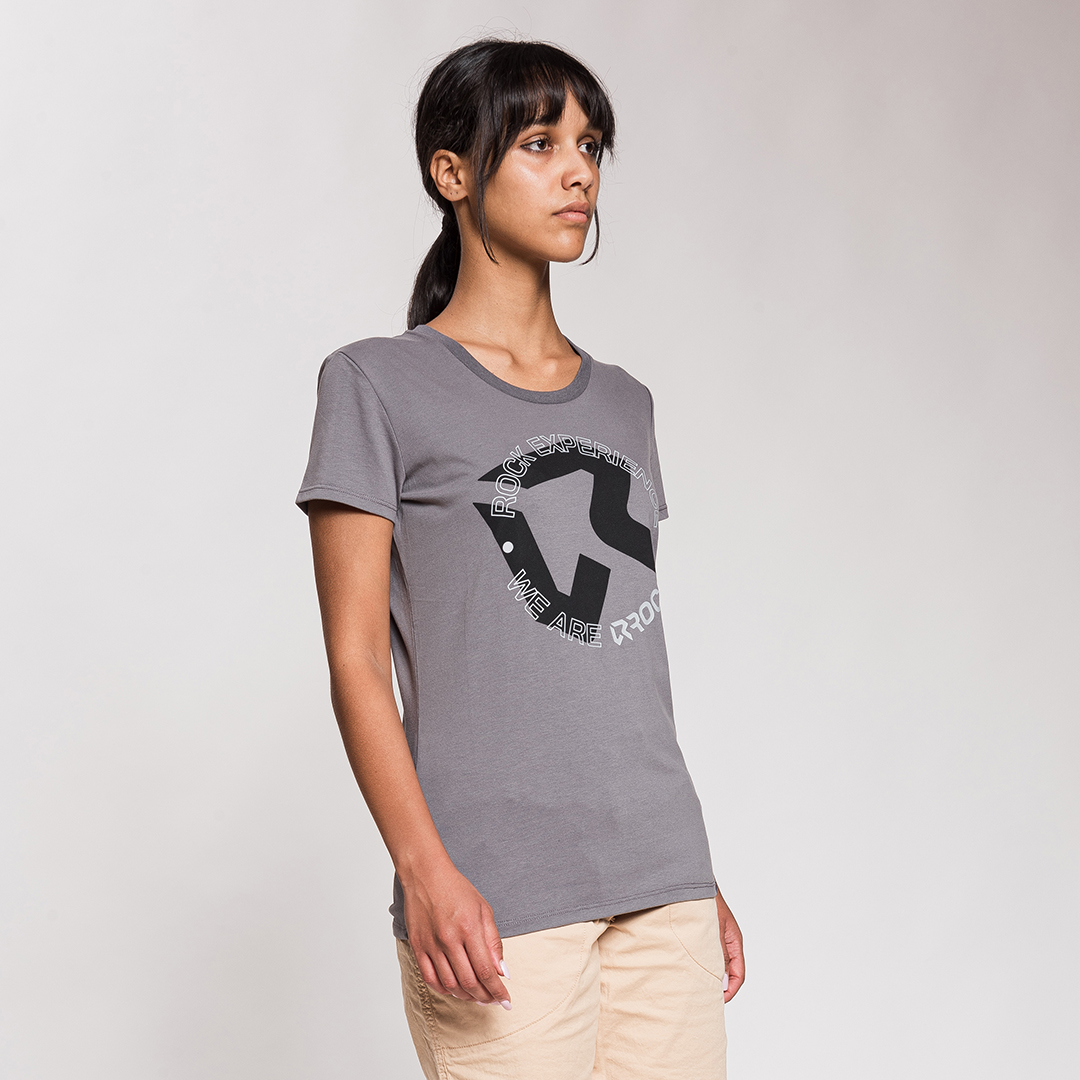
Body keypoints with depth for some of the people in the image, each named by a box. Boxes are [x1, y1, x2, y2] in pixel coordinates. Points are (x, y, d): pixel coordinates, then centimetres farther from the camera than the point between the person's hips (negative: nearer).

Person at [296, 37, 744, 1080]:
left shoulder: (622, 403, 16)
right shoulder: (378, 385, 0)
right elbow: (357, 659, -5)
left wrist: (698, 877, 17)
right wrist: (424, 869, -15)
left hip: (661, 880, 5)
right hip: (498, 898, -5)